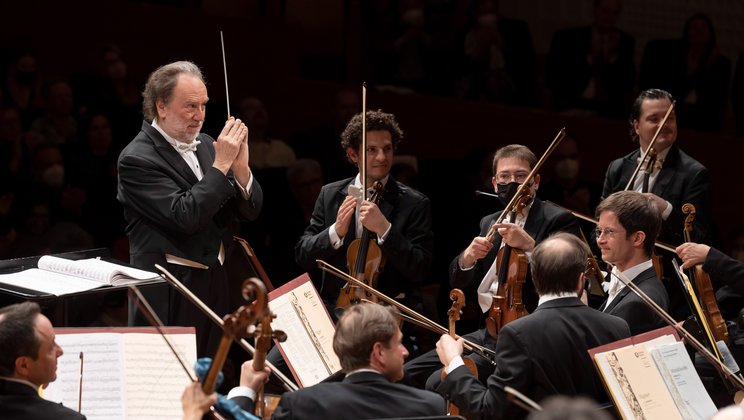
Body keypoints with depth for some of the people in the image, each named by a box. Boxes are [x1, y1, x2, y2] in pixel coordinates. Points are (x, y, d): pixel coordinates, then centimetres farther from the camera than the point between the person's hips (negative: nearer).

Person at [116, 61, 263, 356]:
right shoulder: (136, 159, -11)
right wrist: (221, 164, -18)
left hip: (214, 285, 7)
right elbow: (185, 217, -22)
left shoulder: (204, 145, 11)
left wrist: (240, 167, -10)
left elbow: (250, 210, 9)